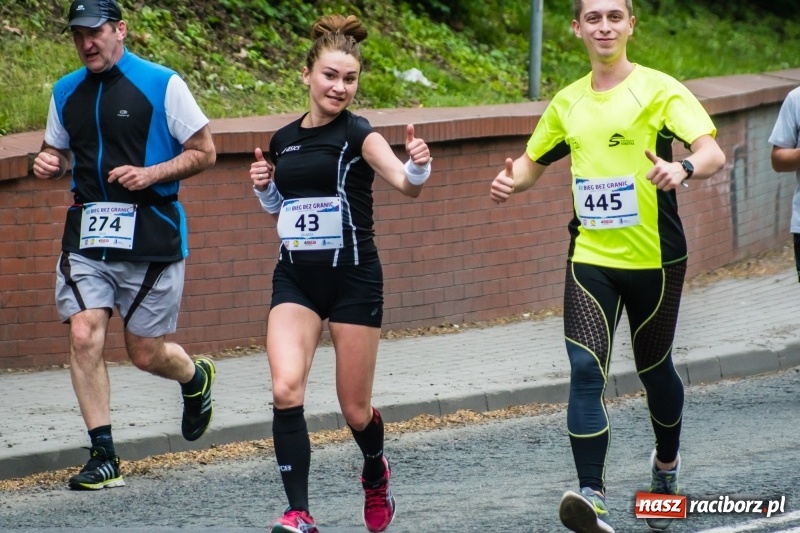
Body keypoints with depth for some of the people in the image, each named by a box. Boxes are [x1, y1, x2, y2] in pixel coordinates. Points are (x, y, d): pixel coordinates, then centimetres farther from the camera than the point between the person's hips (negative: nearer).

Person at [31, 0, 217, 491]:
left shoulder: (161, 84, -4)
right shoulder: (66, 92, 11)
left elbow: (204, 152, -1)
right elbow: (58, 150, 26)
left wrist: (151, 174, -16)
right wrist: (48, 163, 1)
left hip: (150, 234, -4)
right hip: (87, 231, 4)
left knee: (146, 353, 3)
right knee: (84, 336, -12)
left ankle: (196, 377, 39)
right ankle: (103, 456, -6)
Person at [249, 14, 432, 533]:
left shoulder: (358, 134, -8)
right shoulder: (284, 140, 8)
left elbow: (406, 184, -24)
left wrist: (418, 167, -46)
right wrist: (265, 188, 3)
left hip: (353, 276, -4)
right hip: (296, 278, 4)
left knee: (356, 410, 6)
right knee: (286, 389, -19)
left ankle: (376, 473, 40)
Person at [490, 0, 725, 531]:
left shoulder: (659, 89, -7)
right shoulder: (568, 102, 8)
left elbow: (713, 153, -18)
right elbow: (533, 161, 21)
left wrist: (684, 168, -41)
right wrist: (511, 180, -2)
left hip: (655, 258, -3)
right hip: (590, 257, 3)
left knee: (654, 367, 14)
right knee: (586, 370, -14)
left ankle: (667, 462, 42)